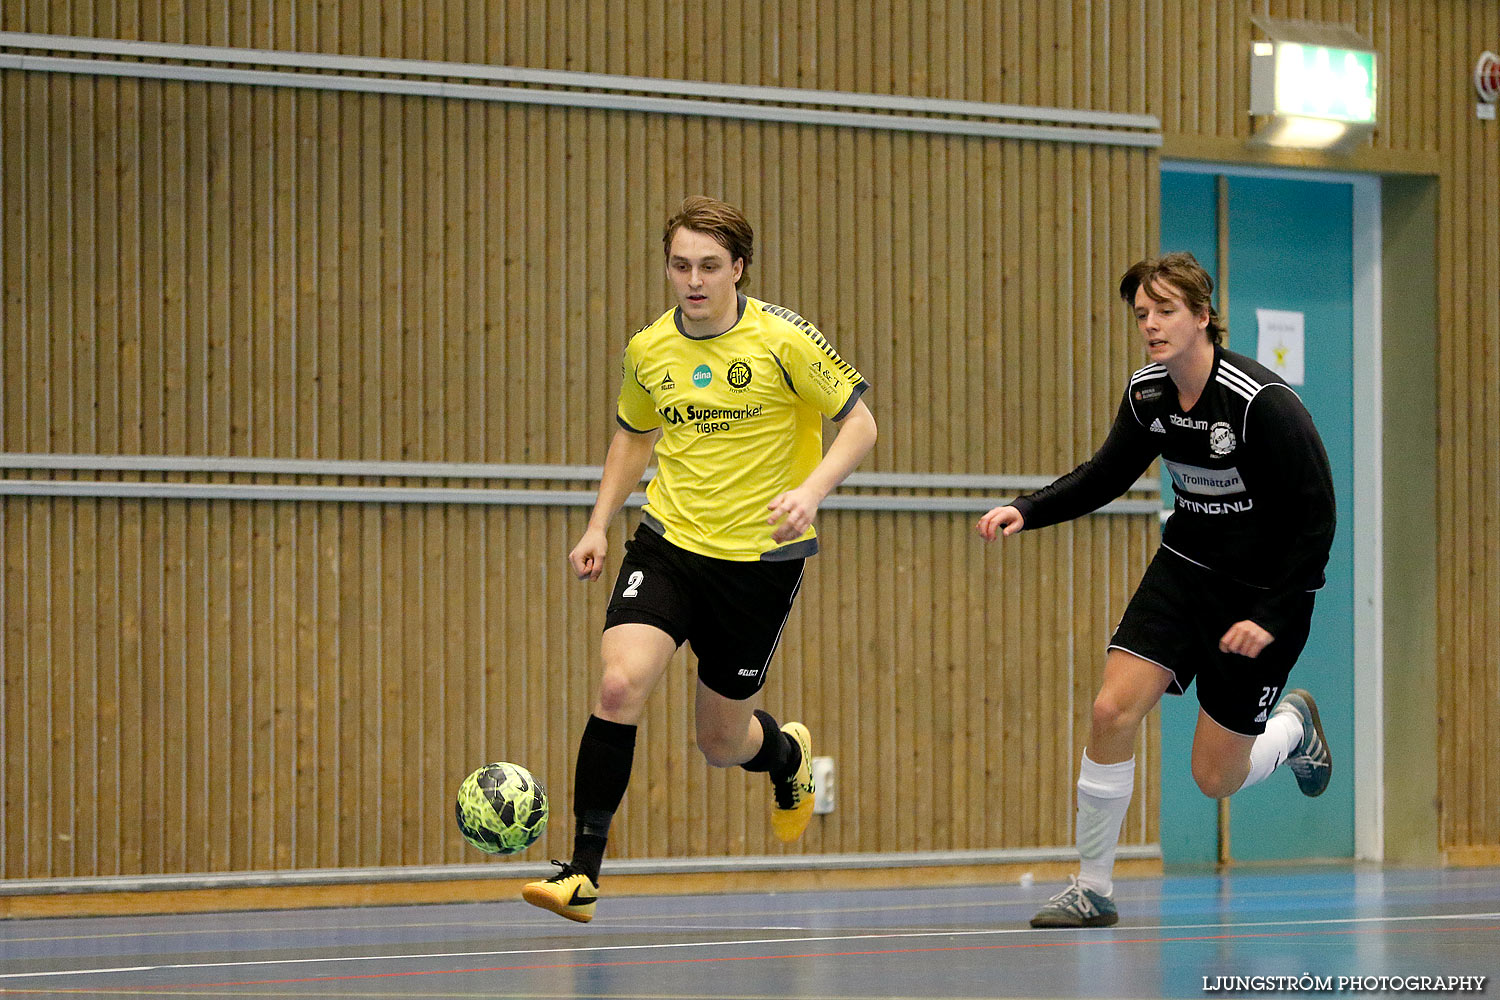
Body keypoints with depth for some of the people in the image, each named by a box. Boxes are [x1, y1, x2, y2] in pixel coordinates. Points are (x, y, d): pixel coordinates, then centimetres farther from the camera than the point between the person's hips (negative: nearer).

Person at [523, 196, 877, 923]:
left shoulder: (782, 339, -12)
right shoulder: (648, 350, 1)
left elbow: (859, 424, -6)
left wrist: (812, 490, -22)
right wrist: (599, 524, 10)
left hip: (759, 558, -2)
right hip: (668, 543, 2)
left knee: (722, 744, 7)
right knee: (619, 684, -23)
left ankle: (786, 754, 47)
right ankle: (582, 874, -17)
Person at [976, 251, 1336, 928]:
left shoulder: (1262, 402, -23)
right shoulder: (1147, 393, -4)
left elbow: (1316, 517, -18)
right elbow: (1106, 475, 11)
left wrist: (1270, 617, -19)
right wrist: (1027, 510, -5)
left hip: (1263, 588, -5)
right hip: (1184, 568, 5)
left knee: (1215, 778, 0)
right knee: (1113, 709, -15)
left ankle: (1292, 725, 35)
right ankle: (1092, 889, -3)